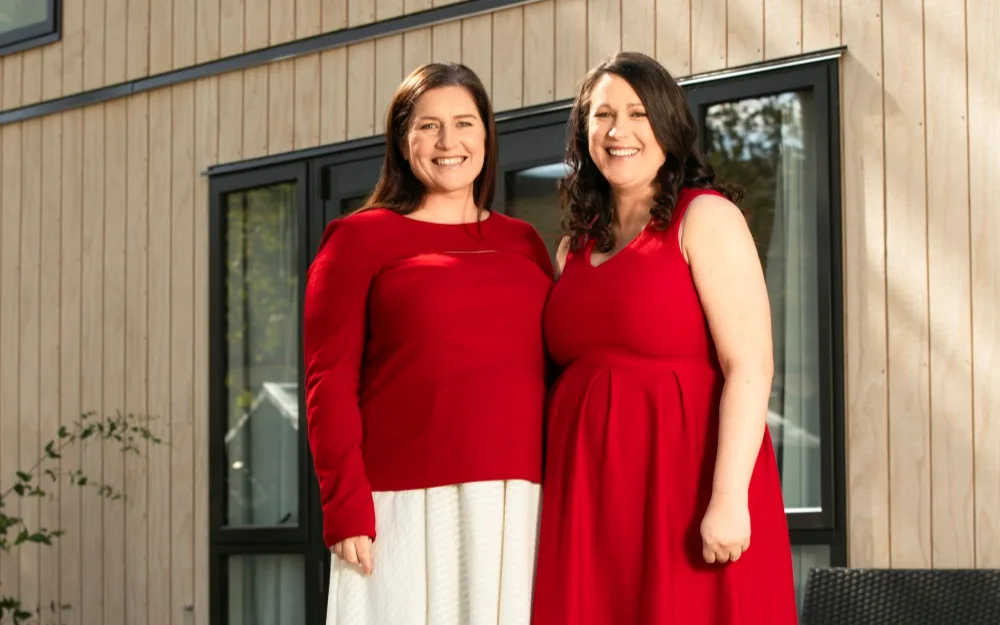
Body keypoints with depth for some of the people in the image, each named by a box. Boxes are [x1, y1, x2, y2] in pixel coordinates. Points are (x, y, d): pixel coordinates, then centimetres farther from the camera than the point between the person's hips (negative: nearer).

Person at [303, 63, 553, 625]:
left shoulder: (523, 242, 17)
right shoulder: (358, 238, 5)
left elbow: (556, 374, 18)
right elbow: (329, 383, -1)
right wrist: (347, 508, -10)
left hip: (517, 508, 4)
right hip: (408, 509, -3)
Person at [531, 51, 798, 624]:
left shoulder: (705, 218, -4)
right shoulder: (576, 247, 15)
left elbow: (749, 368, -13)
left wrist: (728, 497, -21)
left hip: (684, 483, -6)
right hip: (591, 491, 6)